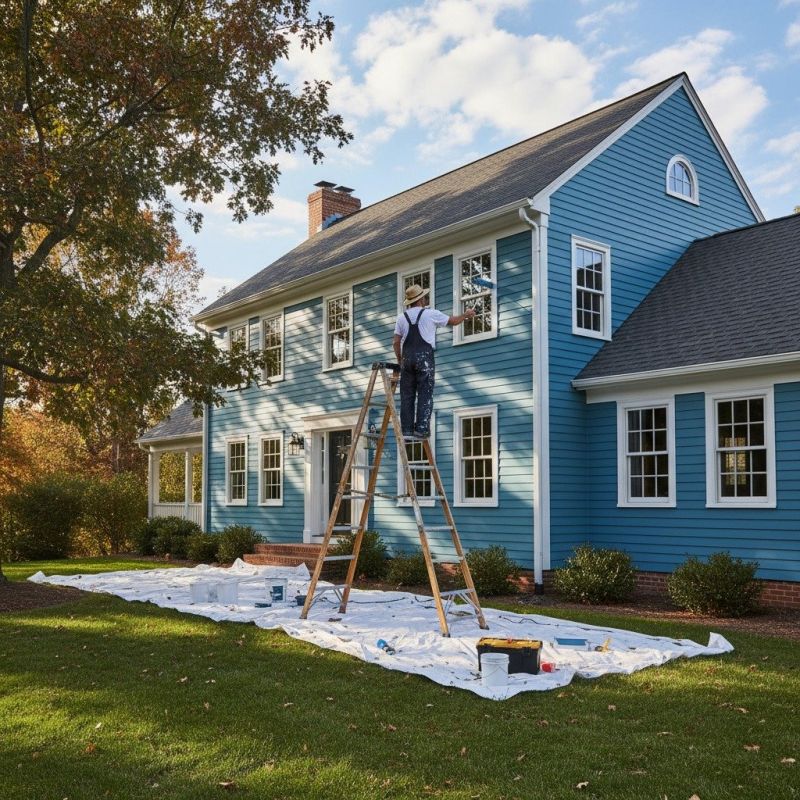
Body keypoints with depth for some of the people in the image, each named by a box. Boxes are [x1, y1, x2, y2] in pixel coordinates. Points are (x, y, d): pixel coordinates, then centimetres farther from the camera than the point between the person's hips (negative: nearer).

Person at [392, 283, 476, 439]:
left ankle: (407, 430, 1)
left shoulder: (402, 317, 10)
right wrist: (466, 315, 32)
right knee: (425, 394, -3)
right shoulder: (431, 314, 1)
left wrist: (400, 360, 19)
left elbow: (396, 342, 8)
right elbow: (453, 321, 13)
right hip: (424, 357, -3)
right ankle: (421, 429, -10)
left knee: (407, 395, 5)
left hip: (407, 358, 4)